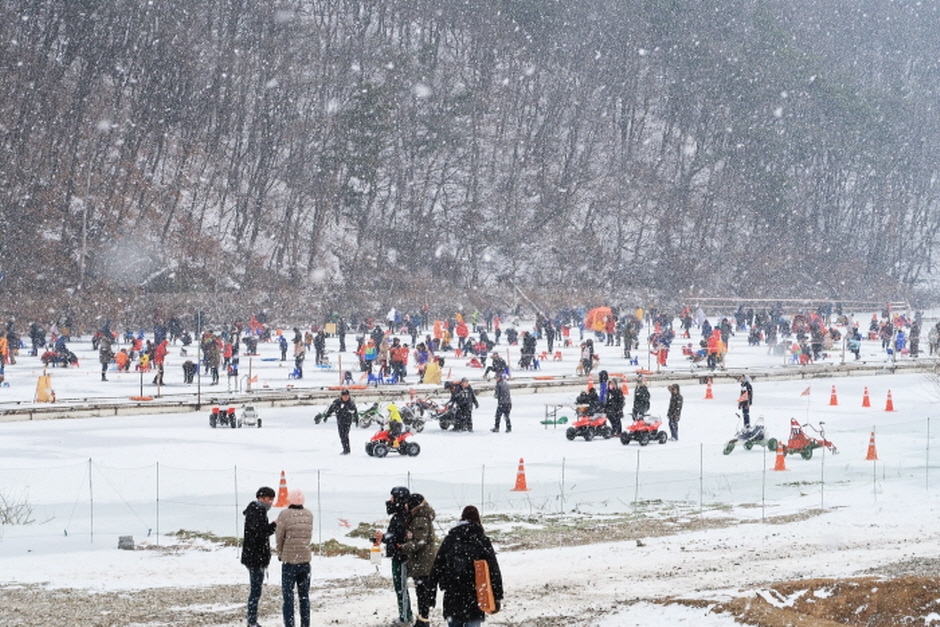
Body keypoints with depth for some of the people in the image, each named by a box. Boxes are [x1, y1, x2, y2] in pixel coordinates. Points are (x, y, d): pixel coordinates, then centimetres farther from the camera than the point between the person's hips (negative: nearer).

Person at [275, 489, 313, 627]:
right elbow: (309, 536, 5)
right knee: (304, 596, 14)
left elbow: (279, 537, -5)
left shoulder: (285, 514, -11)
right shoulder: (309, 515, 1)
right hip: (305, 560, 4)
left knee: (288, 596, 2)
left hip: (289, 560, -4)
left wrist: (280, 553, 11)